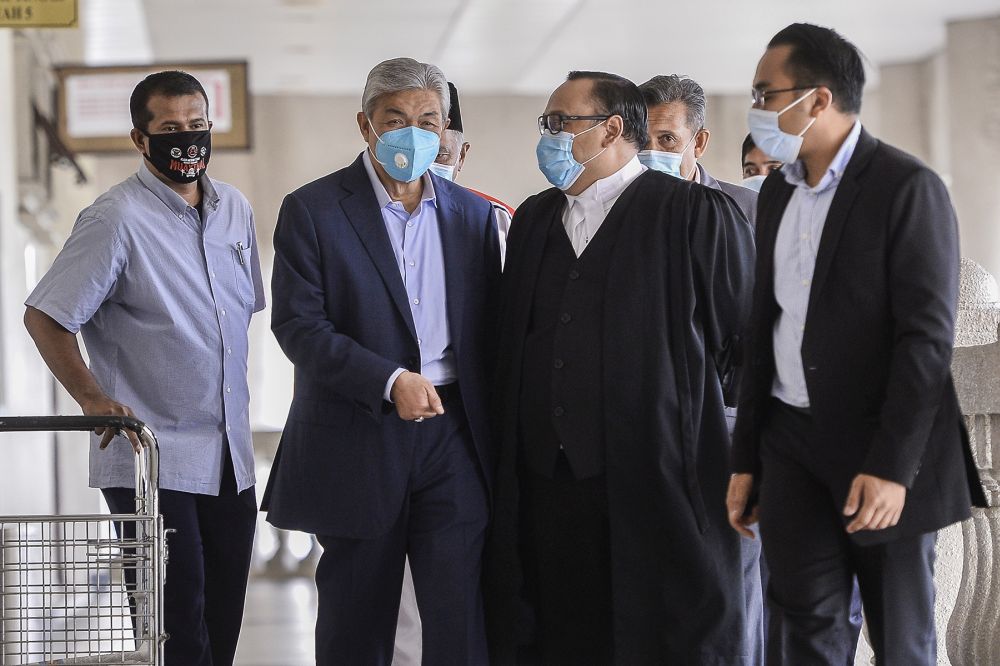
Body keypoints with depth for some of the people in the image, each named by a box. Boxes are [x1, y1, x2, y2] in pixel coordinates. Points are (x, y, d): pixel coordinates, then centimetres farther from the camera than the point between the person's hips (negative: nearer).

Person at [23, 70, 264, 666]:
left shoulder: (235, 209, 10)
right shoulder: (117, 219, -11)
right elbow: (44, 317, -10)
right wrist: (93, 397, -17)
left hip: (230, 463, 6)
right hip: (151, 465, -6)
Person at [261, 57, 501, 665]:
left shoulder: (473, 215, 10)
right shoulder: (312, 210, -3)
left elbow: (486, 328, 14)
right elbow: (298, 325, -11)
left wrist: (490, 428, 5)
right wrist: (391, 381, -20)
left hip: (452, 435, 2)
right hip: (359, 440, -2)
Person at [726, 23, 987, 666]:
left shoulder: (908, 187, -10)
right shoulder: (777, 192, 12)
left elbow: (928, 336, -15)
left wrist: (892, 466, -21)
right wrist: (746, 460, 12)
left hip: (879, 450, -6)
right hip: (792, 445, 6)